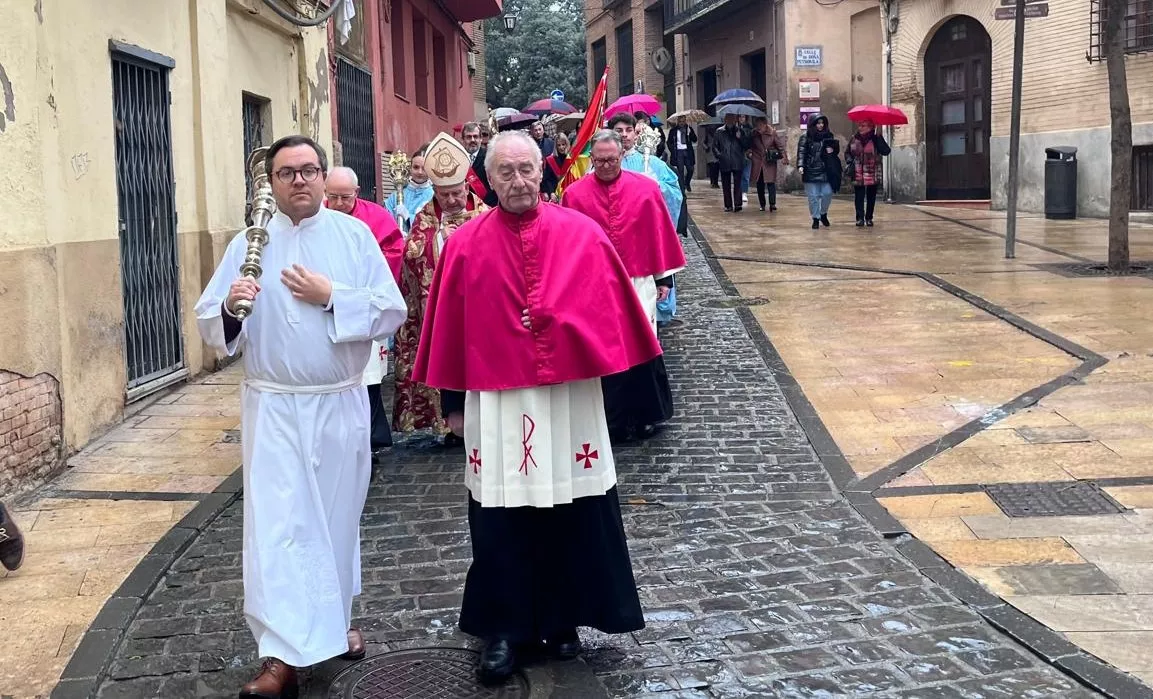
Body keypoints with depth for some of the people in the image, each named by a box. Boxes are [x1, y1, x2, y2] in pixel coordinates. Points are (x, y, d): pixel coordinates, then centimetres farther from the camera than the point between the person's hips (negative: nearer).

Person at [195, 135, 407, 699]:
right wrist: (230, 305, -22)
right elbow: (208, 321, -1)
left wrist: (332, 297, -16)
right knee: (276, 524, -7)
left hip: (340, 404, 1)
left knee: (335, 516, 14)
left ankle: (332, 621, 34)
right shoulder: (250, 243, 1)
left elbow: (392, 311, -5)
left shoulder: (355, 235, 0)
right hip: (273, 407, -1)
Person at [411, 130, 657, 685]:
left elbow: (609, 311, 5)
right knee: (500, 522, 4)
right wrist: (453, 401, 6)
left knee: (573, 515, 9)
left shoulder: (582, 234, -1)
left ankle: (562, 620, 25)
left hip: (570, 397, 1)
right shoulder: (466, 245, -1)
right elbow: (450, 329, 4)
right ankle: (504, 630, 17)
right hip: (496, 403, 0)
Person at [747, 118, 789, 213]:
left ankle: (772, 204, -10)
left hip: (769, 162, -3)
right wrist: (749, 153, -1)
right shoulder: (754, 133, 0)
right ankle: (762, 205, 17)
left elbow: (780, 145, -4)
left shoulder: (773, 133, -7)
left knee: (770, 182, -10)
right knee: (760, 184, 7)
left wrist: (784, 157, -9)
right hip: (757, 162, 3)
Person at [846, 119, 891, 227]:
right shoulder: (854, 139, 4)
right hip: (858, 175, 2)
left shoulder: (875, 139, -5)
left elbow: (886, 151, -17)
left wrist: (879, 139, -26)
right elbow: (848, 153, 15)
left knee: (871, 197, 8)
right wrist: (849, 162, -3)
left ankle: (869, 218, 18)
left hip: (873, 174, -1)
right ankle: (860, 218, 3)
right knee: (859, 197, -2)